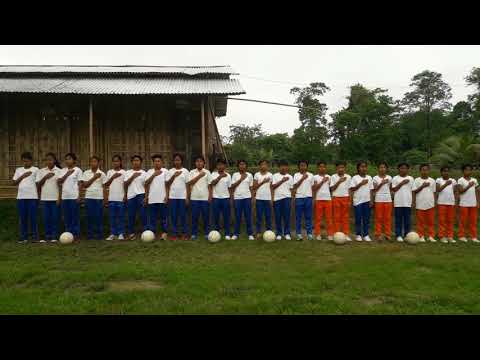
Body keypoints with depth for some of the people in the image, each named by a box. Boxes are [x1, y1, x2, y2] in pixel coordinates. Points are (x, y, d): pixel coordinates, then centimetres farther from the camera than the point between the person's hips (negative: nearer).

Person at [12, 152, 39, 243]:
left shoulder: (36, 170, 3)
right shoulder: (18, 170, 13)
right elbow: (14, 183, 10)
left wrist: (39, 196, -2)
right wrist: (22, 176, -6)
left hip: (33, 197, -3)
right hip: (21, 197, 3)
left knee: (33, 217, -1)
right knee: (22, 218, 5)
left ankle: (35, 236, 5)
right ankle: (23, 237, 11)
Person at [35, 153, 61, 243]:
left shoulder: (59, 171, 0)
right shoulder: (41, 171, 8)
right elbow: (38, 185, 5)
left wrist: (59, 198, -7)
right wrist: (45, 177, -10)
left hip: (55, 198, -3)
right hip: (44, 198, 3)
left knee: (55, 218, 1)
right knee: (46, 218, 5)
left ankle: (54, 236, 8)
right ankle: (47, 236, 12)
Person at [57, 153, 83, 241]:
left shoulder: (78, 170, 0)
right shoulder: (63, 170, 13)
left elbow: (80, 184, -2)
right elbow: (59, 182, 3)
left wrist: (79, 196, -8)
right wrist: (67, 174, -9)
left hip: (74, 196, -4)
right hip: (64, 197, 5)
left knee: (75, 217, -1)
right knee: (67, 217, 8)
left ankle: (76, 235, 4)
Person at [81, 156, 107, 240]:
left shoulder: (102, 173, 4)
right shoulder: (86, 173, 7)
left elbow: (104, 187, 4)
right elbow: (85, 185, -1)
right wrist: (94, 178, -11)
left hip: (99, 198, -1)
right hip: (89, 197, 1)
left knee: (99, 216, 0)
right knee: (90, 216, 2)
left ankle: (99, 234, 8)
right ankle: (90, 234, 10)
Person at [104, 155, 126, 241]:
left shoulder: (124, 172, 3)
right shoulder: (109, 172, 10)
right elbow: (106, 185, 6)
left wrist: (125, 196, -6)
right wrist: (113, 177, -8)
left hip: (121, 198, -2)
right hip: (111, 198, 2)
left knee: (121, 216, 2)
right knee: (112, 217, 5)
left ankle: (121, 234, 8)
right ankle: (113, 234, 12)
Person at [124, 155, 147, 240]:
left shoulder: (144, 173, 7)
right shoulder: (127, 172, 12)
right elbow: (125, 185, 2)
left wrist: (146, 197, -6)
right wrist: (133, 177, -9)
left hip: (141, 195, -2)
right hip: (131, 196, 2)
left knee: (143, 214, -7)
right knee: (131, 215, 6)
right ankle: (131, 233, 15)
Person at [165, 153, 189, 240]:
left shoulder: (185, 171, 3)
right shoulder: (170, 171, 7)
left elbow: (187, 185, 1)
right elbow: (167, 184, 2)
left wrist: (187, 197, -4)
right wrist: (174, 176, -11)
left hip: (182, 197, -1)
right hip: (172, 197, 2)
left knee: (183, 215, 2)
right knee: (173, 215, 4)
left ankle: (184, 233, 11)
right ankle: (174, 233, 12)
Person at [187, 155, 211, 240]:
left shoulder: (207, 172, 4)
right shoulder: (192, 172, 5)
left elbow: (209, 185, 4)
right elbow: (190, 183, -7)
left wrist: (210, 196, -2)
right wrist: (199, 176, -12)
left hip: (205, 198, 0)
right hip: (194, 198, 0)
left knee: (206, 216, 4)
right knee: (194, 216, 4)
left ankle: (206, 233, 15)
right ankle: (194, 233, 13)